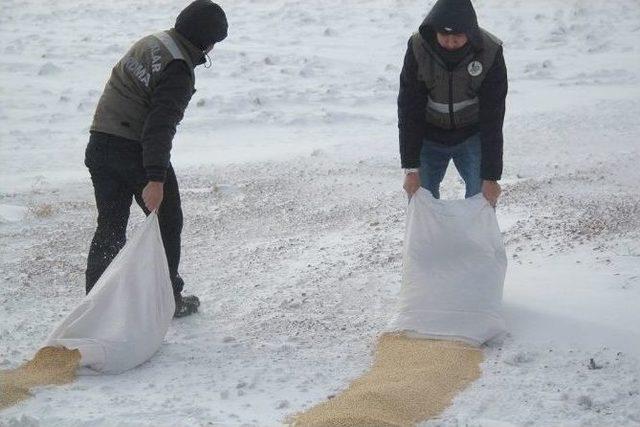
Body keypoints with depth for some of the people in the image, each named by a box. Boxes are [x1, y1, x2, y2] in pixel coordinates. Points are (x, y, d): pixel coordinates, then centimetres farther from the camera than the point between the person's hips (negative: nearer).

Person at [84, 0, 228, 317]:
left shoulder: (149, 43, 12)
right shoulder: (178, 71, -17)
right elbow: (160, 126, -25)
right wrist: (155, 179, -28)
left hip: (100, 145, 8)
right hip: (136, 152, -8)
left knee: (110, 226, 13)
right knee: (168, 222, 11)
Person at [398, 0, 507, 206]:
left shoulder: (491, 52, -23)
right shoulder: (418, 47, -21)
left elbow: (492, 118, -21)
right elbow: (409, 111, -17)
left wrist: (491, 176, -23)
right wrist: (411, 167, -20)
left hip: (472, 135, -1)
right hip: (429, 136, 1)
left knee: (482, 196, -9)